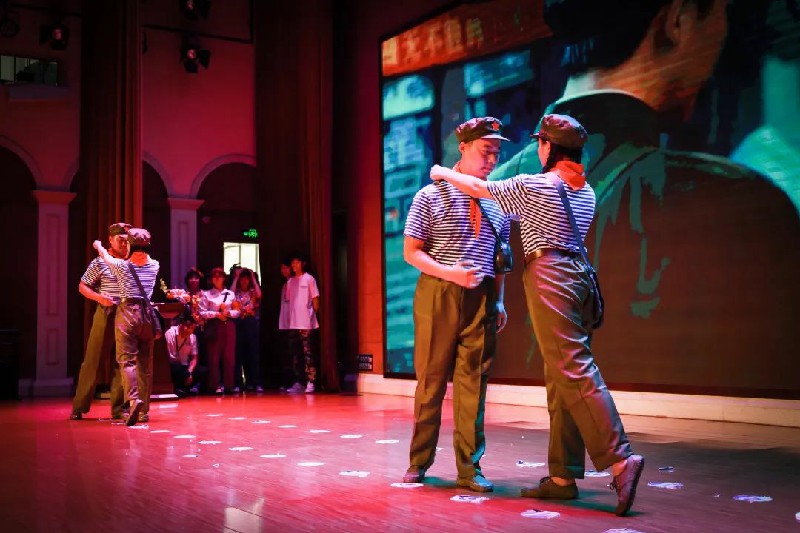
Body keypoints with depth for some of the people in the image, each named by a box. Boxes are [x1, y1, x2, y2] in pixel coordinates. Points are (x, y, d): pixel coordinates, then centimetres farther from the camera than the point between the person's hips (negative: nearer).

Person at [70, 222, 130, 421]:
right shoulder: (99, 262, 0)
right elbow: (82, 287, 1)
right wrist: (100, 297, -15)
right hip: (105, 315, -3)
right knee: (92, 360, 1)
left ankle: (118, 408, 12)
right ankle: (79, 407, 10)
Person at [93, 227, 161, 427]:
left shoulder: (121, 265, -1)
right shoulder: (154, 265, 8)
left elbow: (106, 257, 20)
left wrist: (98, 246, 42)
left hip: (127, 311, -3)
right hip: (147, 313, 3)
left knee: (127, 360, -8)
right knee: (145, 362, 8)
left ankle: (134, 399, -29)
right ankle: (145, 408, 12)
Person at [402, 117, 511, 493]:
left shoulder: (497, 202, 12)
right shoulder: (432, 196, 0)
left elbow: (499, 256, 17)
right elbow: (411, 251, -3)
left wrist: (499, 300, 7)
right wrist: (449, 273, -17)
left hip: (481, 298, 3)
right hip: (437, 294, -3)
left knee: (473, 383, 2)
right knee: (431, 379, 4)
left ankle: (469, 469, 9)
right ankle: (419, 461, 18)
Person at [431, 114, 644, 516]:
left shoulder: (534, 185, -4)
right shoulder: (586, 191, 16)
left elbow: (479, 188, 8)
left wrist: (445, 173, 24)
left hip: (548, 275, -8)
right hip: (578, 273, 8)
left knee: (574, 371, -13)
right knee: (561, 379, 7)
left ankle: (619, 459, -22)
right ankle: (562, 476, 10)